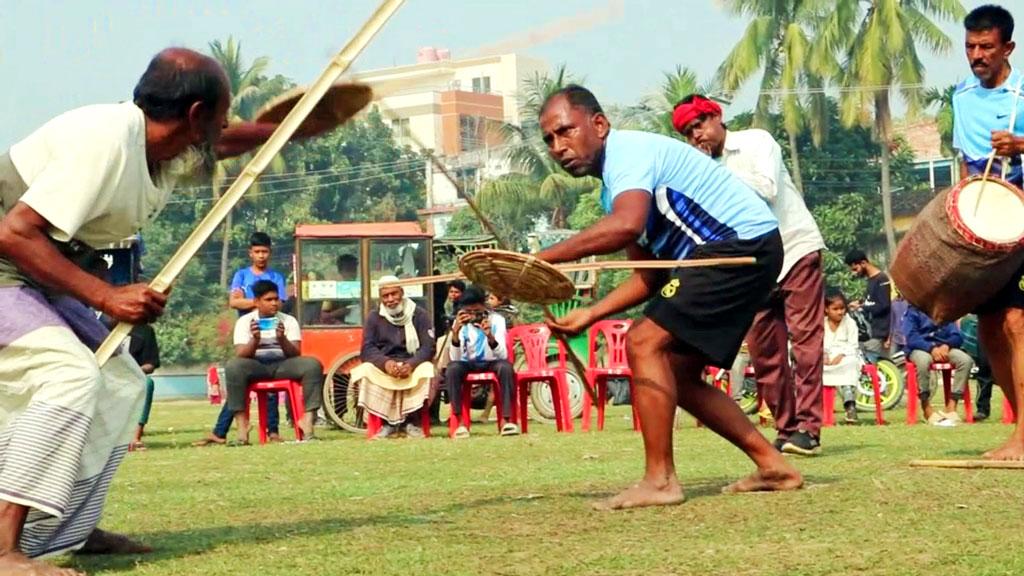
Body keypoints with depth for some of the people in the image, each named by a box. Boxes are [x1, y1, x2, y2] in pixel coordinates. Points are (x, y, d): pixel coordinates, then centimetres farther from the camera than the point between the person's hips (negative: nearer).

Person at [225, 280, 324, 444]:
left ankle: (308, 421, -32)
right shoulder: (244, 321, 1)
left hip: (283, 365, 1)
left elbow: (295, 354, -6)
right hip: (256, 366, -1)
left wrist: (282, 339, -25)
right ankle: (242, 427, -35)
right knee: (233, 366, -34)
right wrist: (255, 340, -29)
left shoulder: (288, 320, 5)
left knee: (313, 365, -27)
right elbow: (241, 355, -10)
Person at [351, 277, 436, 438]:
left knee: (427, 371, -34)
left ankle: (413, 421, -16)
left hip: (412, 365, -1)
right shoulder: (374, 318, 9)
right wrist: (385, 362, -24)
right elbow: (367, 349, -2)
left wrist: (411, 364, -25)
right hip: (383, 367, 1)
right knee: (364, 371, -30)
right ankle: (387, 421, -18)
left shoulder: (419, 315, 5)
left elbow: (428, 347, -5)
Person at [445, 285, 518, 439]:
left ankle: (507, 420, -33)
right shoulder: (460, 323, -11)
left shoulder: (496, 320, -13)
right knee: (452, 368, -32)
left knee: (506, 366, -35)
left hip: (491, 363, -1)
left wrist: (490, 336, -43)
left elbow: (503, 356, -24)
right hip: (469, 364, 1)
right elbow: (455, 358, -21)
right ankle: (460, 422, -30)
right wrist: (455, 332, -37)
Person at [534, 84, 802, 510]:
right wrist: (590, 315, 6)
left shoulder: (628, 152, -15)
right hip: (739, 254, 11)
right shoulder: (615, 185, 17)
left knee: (645, 344, -16)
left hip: (745, 242, -11)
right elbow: (650, 276, 17)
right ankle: (772, 466, 17)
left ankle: (659, 481, -14)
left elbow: (626, 225, -37)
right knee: (676, 375, 12)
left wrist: (541, 259, -34)